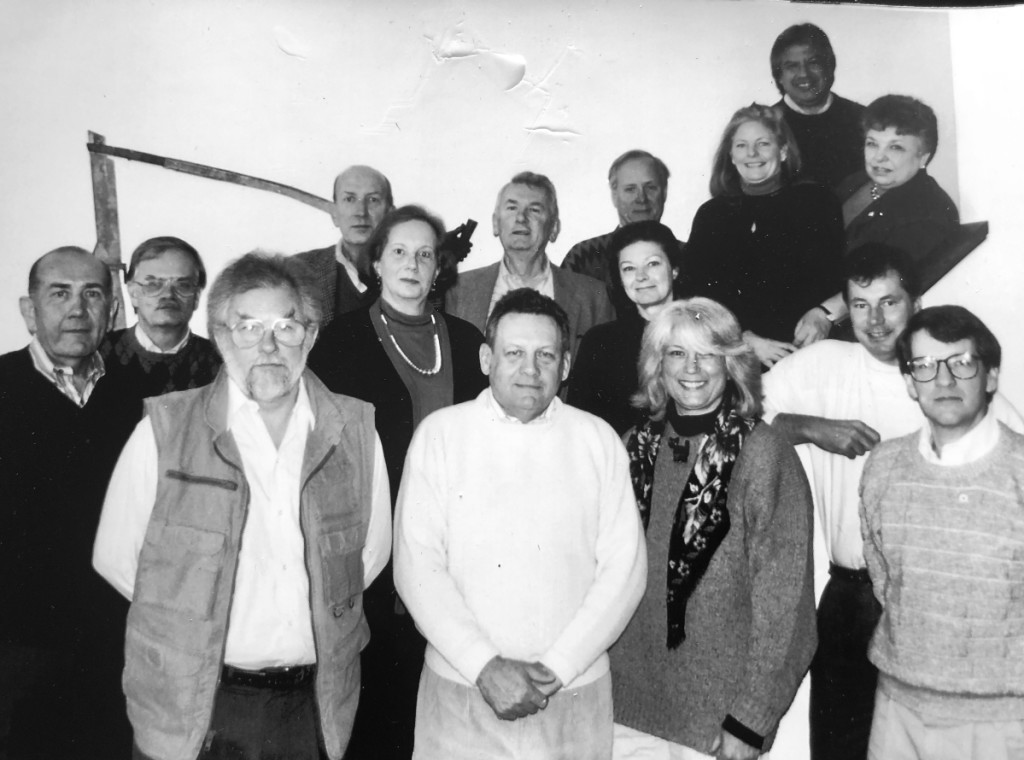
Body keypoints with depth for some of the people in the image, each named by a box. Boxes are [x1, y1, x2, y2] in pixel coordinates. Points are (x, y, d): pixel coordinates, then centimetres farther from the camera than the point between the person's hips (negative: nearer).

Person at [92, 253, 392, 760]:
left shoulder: (354, 430, -3)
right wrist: (197, 617, 0)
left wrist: (317, 616, 2)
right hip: (192, 707, -2)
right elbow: (115, 557, -2)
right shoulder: (163, 433, -9)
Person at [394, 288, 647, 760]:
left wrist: (558, 666, -10)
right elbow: (416, 565, -6)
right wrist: (484, 665, -13)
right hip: (460, 691, -1)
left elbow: (625, 566, -2)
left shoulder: (599, 441, 1)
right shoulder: (439, 433, -2)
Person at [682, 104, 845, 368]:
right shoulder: (710, 215, 13)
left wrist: (822, 314, -15)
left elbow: (838, 273, 6)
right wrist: (747, 340, -9)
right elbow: (698, 292, 4)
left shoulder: (816, 201, 12)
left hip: (808, 346, -1)